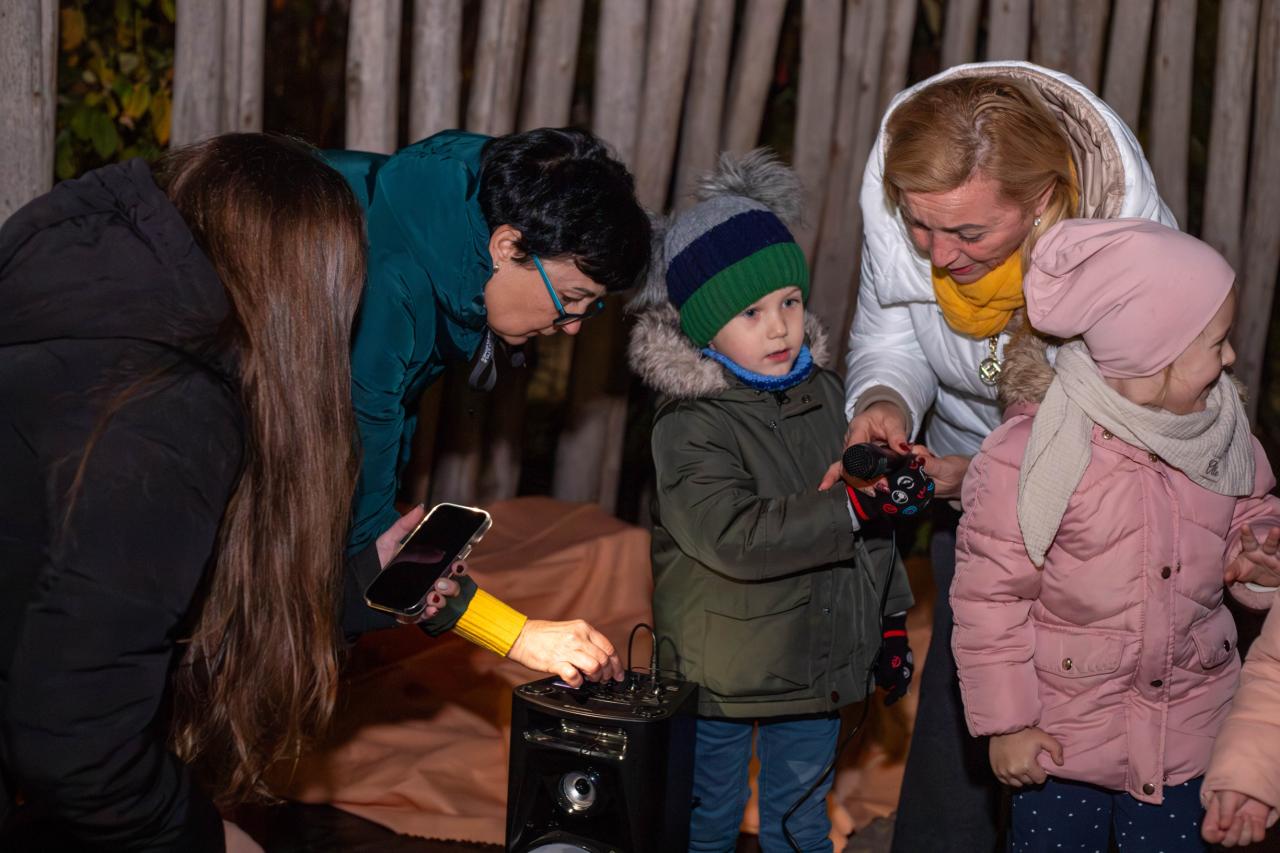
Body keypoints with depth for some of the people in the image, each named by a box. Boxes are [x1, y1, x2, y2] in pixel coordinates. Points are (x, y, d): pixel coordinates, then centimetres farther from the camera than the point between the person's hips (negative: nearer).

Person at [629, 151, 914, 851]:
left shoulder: (823, 393, 1)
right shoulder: (689, 427, -21)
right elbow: (734, 537, -34)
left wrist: (891, 621, 15)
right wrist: (850, 507, -37)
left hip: (821, 657, 5)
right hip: (722, 676, -5)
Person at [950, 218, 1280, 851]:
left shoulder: (1220, 426, -6)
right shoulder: (1027, 454, -23)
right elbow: (988, 595, -15)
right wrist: (1006, 723, -10)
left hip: (1188, 724, 4)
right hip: (1063, 729, -4)